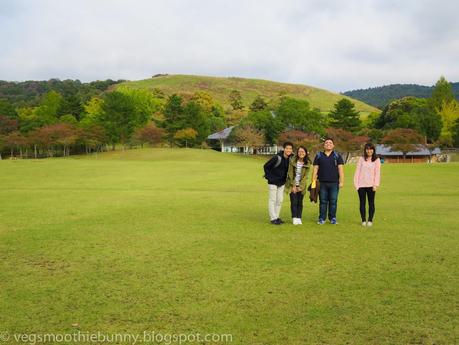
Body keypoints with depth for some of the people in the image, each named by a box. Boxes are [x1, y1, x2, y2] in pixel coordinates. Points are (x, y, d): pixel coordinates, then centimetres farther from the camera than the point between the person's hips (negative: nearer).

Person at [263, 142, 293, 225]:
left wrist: (285, 178, 8)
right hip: (273, 182, -6)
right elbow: (266, 166, -14)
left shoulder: (290, 159, -2)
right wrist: (269, 177, -12)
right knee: (272, 200, -1)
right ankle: (273, 218, 4)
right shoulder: (277, 158, -20)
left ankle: (277, 217, 21)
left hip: (282, 183, 6)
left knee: (280, 200, 10)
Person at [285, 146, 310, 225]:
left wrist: (300, 186, -10)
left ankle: (299, 218, 8)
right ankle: (294, 218, -1)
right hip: (292, 185, -1)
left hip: (301, 186, 1)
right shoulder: (293, 161, -8)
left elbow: (305, 176, -4)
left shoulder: (307, 163, -4)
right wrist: (293, 186, -9)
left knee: (300, 202, 3)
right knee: (294, 202, -6)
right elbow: (290, 174, -6)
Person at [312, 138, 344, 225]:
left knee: (333, 201, 1)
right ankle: (322, 218, 9)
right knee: (323, 201, 2)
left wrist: (341, 181, -4)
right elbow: (315, 169, 8)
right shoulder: (319, 156, 10)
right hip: (322, 183, 0)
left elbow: (340, 169, 4)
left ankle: (333, 218, 11)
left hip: (334, 183, 0)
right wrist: (313, 182, 1)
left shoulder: (337, 156, 9)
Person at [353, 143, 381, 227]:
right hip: (361, 185, 1)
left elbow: (377, 173, 0)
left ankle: (370, 220, 10)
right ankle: (363, 220, 11)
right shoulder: (361, 159, 6)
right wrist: (356, 183, -2)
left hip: (371, 185, -1)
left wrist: (376, 184, -8)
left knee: (371, 203, 3)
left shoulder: (376, 160, 4)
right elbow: (357, 171, 5)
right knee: (362, 203, 4)